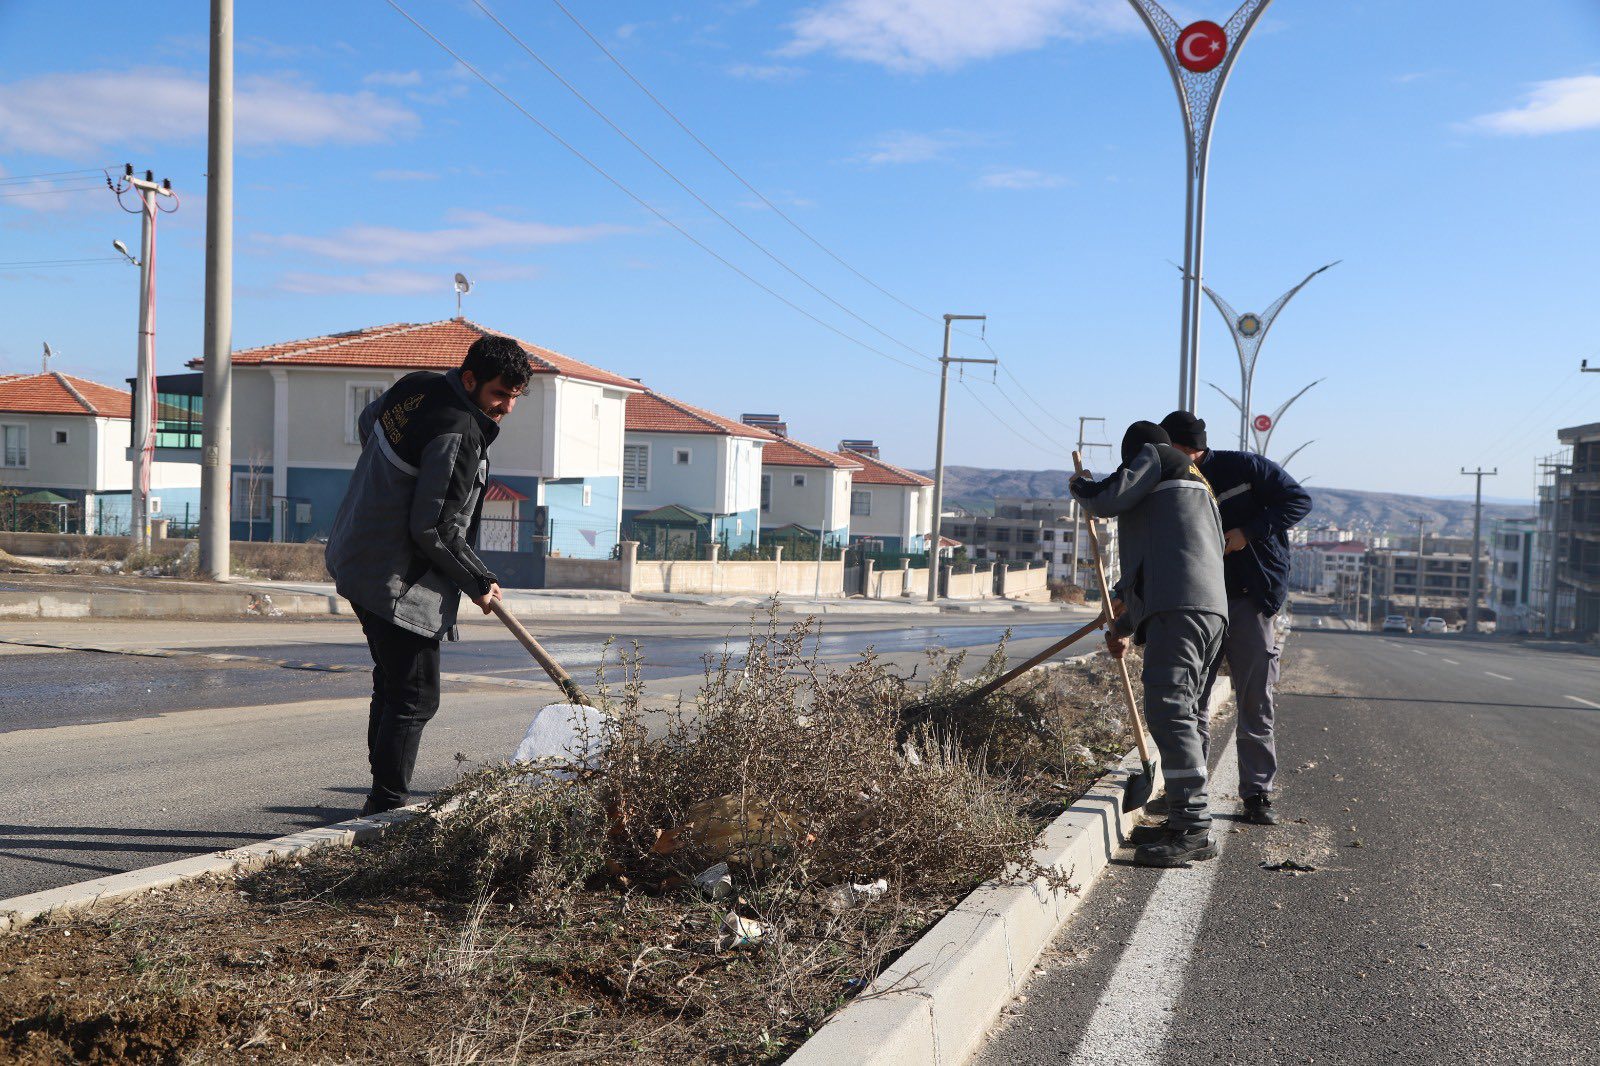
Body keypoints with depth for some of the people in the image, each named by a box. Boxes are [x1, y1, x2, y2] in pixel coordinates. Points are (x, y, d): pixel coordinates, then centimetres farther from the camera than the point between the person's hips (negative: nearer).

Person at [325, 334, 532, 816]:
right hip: (401, 584, -10)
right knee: (414, 696, -3)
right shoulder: (458, 436, -23)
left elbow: (368, 421, 26)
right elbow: (434, 530, -23)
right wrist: (479, 582, -10)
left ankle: (384, 796, 26)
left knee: (392, 683, 18)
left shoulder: (416, 386, 5)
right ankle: (387, 806, 1)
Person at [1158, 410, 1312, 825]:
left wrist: (1249, 532, -16)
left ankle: (1257, 795, 8)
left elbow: (1299, 500, -5)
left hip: (1249, 603, -4)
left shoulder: (1245, 467, -3)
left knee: (1256, 706, 1)